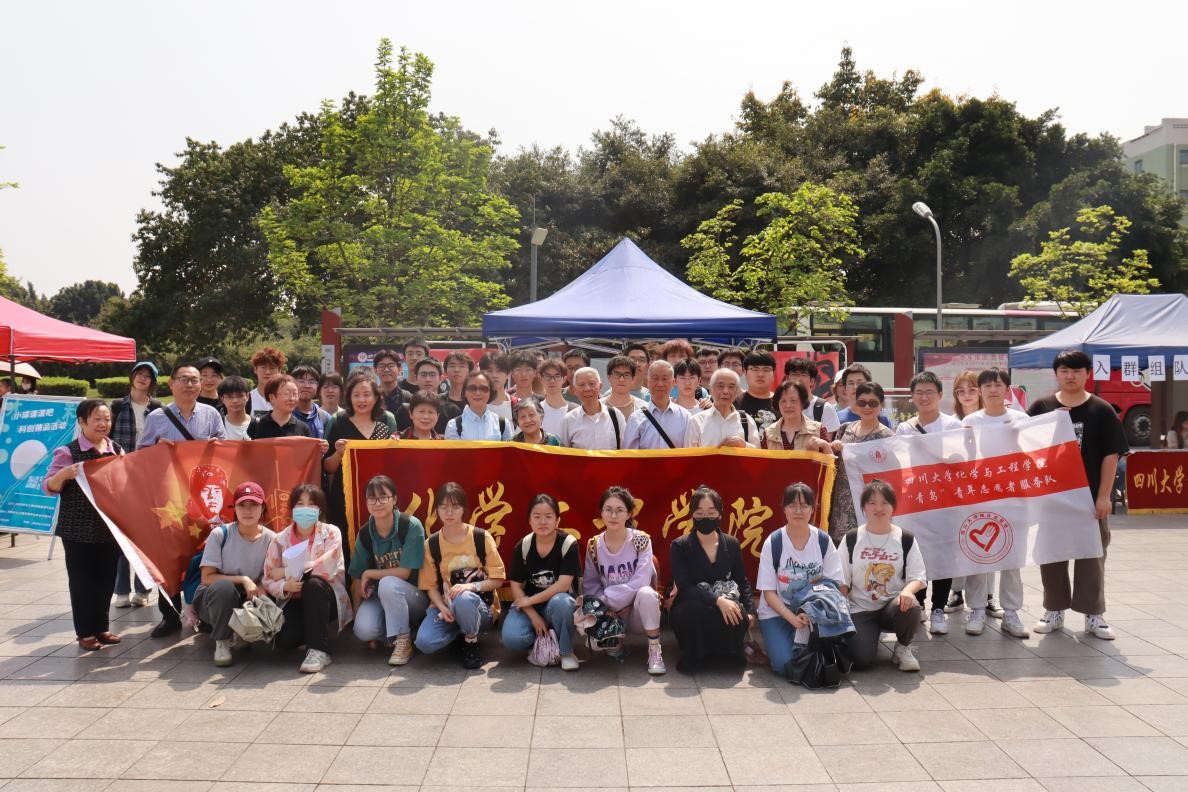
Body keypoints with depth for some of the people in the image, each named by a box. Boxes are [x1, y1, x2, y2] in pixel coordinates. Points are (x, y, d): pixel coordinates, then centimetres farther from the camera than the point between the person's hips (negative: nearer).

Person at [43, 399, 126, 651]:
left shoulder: (117, 450, 6)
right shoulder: (68, 452, -9)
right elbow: (49, 486, -10)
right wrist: (66, 473, -29)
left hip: (110, 526, 5)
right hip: (78, 529, -4)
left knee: (106, 578, 11)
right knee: (81, 580, 4)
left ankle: (102, 627, 24)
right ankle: (85, 632, 14)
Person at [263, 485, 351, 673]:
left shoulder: (331, 533, -6)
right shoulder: (279, 540, 1)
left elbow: (327, 568, -23)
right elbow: (269, 582, -1)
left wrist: (286, 571, -17)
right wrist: (285, 586, -25)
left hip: (327, 599, -2)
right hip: (294, 601, 2)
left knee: (314, 583, -35)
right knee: (285, 639, -28)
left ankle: (319, 650, -27)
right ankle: (310, 634, 9)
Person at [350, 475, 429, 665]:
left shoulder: (411, 526, -16)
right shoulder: (365, 534, -2)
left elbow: (404, 573, -16)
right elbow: (358, 578, 3)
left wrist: (369, 574, -9)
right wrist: (356, 612, -3)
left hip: (414, 595, -3)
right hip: (380, 596, 3)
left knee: (387, 584, -36)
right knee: (363, 629, -28)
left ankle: (403, 641, -17)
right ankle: (390, 633, 5)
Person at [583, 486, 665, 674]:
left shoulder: (641, 540, -11)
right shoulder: (594, 545, -2)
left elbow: (641, 581, -21)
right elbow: (590, 586, -1)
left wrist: (609, 598, -20)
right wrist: (606, 604, -19)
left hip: (637, 611, -3)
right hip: (610, 613, 3)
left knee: (646, 593, -37)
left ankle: (655, 650, -14)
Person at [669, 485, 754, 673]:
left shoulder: (732, 544, 4)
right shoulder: (679, 547, -8)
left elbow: (742, 582, 8)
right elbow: (684, 588, -19)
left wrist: (750, 611, -10)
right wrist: (717, 600, -33)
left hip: (726, 607, 3)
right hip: (689, 611, -2)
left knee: (740, 616, -33)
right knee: (696, 610, -39)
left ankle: (726, 654, -1)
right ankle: (693, 656, -9)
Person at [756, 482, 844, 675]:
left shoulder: (823, 541, -4)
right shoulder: (773, 542, -10)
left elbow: (835, 586, -5)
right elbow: (768, 592, -9)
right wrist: (792, 617, -23)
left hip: (812, 613, 2)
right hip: (777, 613, -2)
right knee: (786, 665, -22)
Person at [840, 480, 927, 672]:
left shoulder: (906, 539, 2)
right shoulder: (852, 539, 2)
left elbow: (918, 576, -3)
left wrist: (908, 590, -26)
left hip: (894, 605, 1)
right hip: (860, 609, -1)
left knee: (910, 607, -36)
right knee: (862, 660, -23)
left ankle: (903, 648, -3)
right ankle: (869, 635, 15)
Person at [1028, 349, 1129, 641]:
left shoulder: (1101, 410, -3)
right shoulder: (1042, 408, 1)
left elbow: (1111, 455, -4)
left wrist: (1104, 495, -8)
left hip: (1089, 496, -1)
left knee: (1091, 555, 7)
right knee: (1051, 555, 9)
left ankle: (1094, 614, 17)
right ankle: (1054, 611, 21)